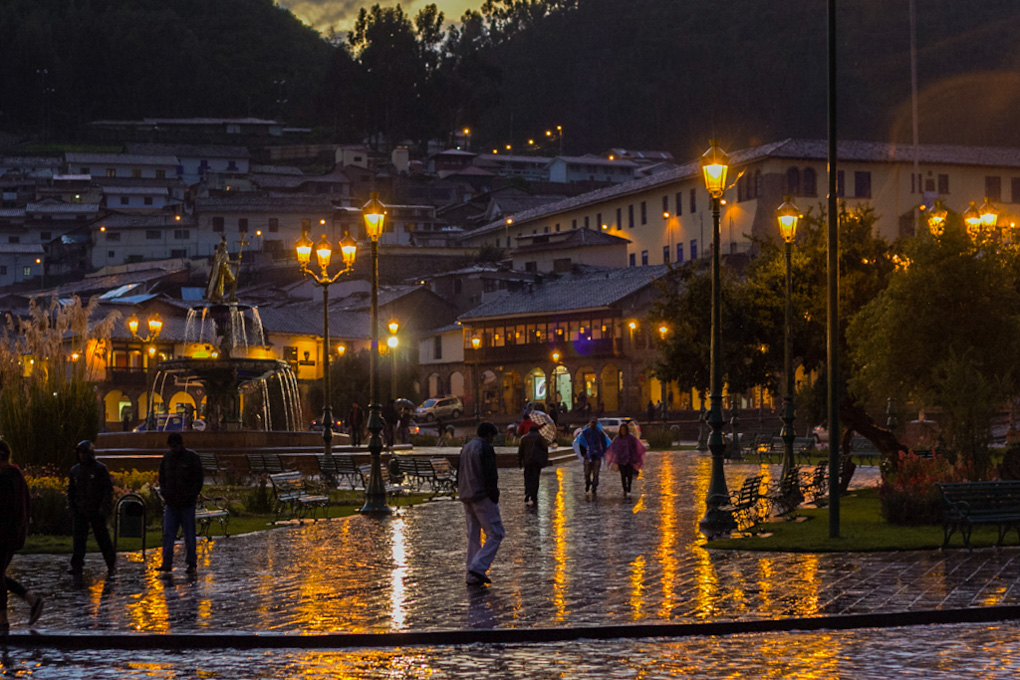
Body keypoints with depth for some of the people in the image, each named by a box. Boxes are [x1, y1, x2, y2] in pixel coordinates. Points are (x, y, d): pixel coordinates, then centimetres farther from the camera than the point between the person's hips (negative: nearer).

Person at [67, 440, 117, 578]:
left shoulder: (100, 469, -5)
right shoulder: (75, 470, 9)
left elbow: (108, 488, -6)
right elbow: (70, 490, 16)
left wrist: (104, 507, -15)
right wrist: (71, 507, 5)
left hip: (97, 511, -3)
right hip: (80, 511, 3)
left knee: (103, 538, 4)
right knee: (78, 538, -6)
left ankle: (111, 565, 19)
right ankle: (76, 567, -8)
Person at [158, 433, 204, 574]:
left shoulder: (192, 457, -4)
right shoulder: (167, 457, 9)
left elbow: (199, 479, -3)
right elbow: (162, 478, 18)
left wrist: (191, 496, -12)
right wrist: (163, 492, 1)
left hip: (187, 504, -4)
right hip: (171, 503, 4)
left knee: (189, 534, 1)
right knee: (168, 533, -3)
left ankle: (192, 563, 8)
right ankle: (167, 563, -2)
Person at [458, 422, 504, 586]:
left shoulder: (466, 448, 16)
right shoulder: (486, 449, -12)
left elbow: (459, 474, 19)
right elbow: (490, 476, -17)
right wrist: (494, 497, -13)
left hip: (467, 497, 9)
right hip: (482, 497, -9)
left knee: (473, 535, 12)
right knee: (495, 534, -5)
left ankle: (472, 575, 10)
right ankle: (478, 567, -17)